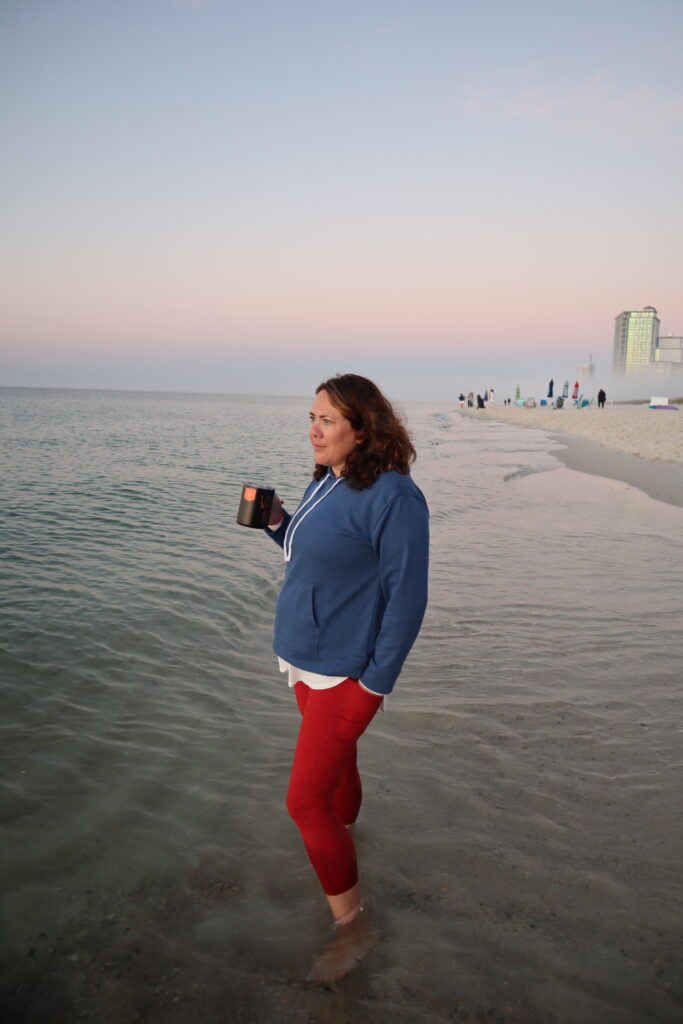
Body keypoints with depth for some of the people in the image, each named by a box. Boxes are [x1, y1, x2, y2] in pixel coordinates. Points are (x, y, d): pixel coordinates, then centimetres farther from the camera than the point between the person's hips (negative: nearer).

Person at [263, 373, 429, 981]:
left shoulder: (393, 496, -22)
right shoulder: (325, 483, 4)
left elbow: (407, 596, -20)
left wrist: (376, 682, -18)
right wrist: (277, 523, -1)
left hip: (345, 673, -8)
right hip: (304, 660, 8)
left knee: (305, 801, -4)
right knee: (335, 760, 27)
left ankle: (349, 926, 16)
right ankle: (342, 838, 52)